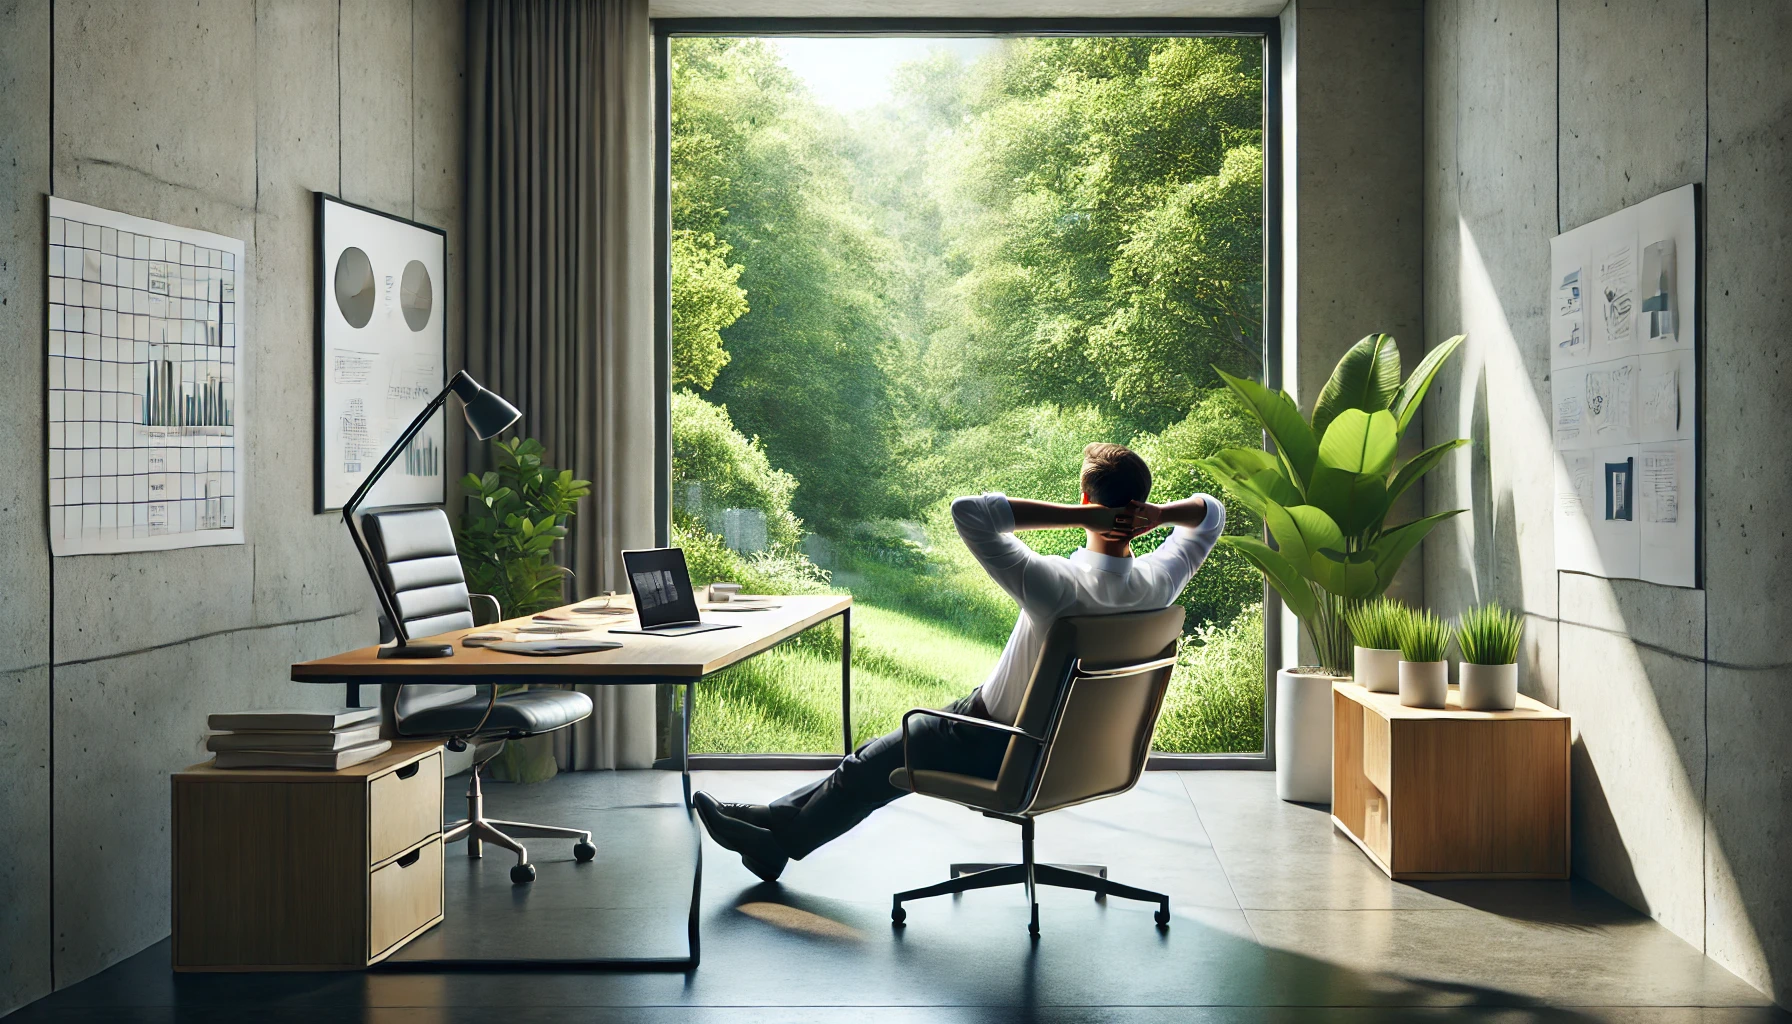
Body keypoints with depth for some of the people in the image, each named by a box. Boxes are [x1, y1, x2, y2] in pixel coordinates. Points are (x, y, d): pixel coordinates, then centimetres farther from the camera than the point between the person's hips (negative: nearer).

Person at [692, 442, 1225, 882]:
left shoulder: (1055, 583, -35)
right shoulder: (1157, 582, -17)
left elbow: (967, 511, -38)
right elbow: (1210, 511, 2)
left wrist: (1083, 518, -36)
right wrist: (1159, 514, -20)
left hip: (1002, 748, -7)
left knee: (872, 767, 16)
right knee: (881, 760, 23)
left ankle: (777, 834, 36)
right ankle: (777, 825, 37)